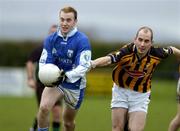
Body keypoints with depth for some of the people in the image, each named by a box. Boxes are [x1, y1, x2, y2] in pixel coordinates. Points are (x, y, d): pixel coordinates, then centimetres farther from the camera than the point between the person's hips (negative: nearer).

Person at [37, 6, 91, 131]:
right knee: (44, 107, -26)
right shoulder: (51, 39, -4)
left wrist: (66, 76, -38)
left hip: (74, 85, -2)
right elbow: (44, 61, 0)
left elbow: (84, 66, -23)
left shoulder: (82, 40, -17)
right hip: (55, 82, 2)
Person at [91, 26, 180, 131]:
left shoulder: (156, 53, -18)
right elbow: (108, 59, -45)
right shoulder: (126, 52, -27)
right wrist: (93, 63, -66)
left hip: (141, 95, 1)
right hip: (121, 91, -1)